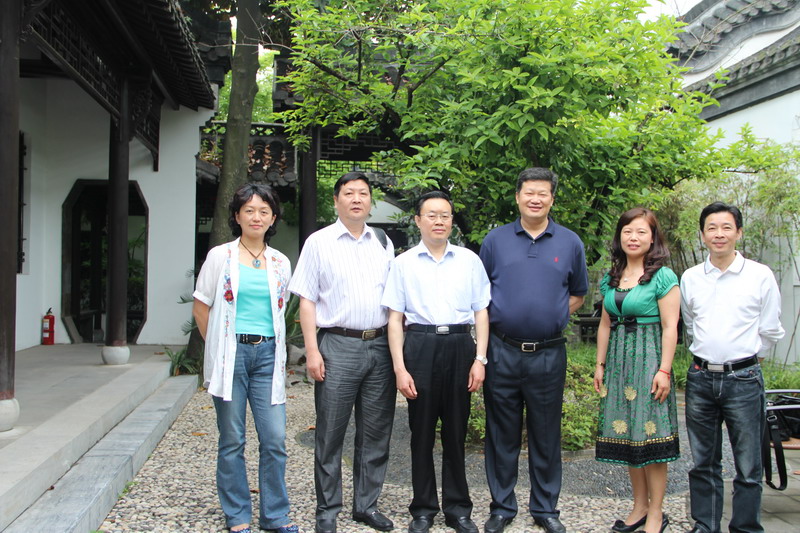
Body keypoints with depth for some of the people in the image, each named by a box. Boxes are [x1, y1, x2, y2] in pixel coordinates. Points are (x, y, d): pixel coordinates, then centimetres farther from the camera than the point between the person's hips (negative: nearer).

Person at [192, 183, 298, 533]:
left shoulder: (280, 263, 9)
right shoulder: (220, 256, 1)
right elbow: (201, 308, 5)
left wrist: (265, 343, 12)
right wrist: (219, 347, 5)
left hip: (268, 354, 3)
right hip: (231, 354, -2)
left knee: (275, 439, 1)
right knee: (232, 441, 5)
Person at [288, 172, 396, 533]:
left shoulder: (384, 243, 13)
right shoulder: (319, 242, 3)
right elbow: (307, 300, 0)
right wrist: (312, 350, -8)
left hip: (380, 345, 4)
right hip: (337, 344, -3)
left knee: (376, 432, 9)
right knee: (330, 434, 3)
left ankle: (367, 504, 24)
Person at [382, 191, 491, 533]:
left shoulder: (469, 261, 8)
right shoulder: (403, 263, 5)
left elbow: (481, 312, 7)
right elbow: (395, 317, 2)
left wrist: (480, 359, -1)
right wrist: (399, 367, -5)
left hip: (460, 346, 1)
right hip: (420, 346, -1)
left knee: (456, 431, 8)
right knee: (422, 431, 7)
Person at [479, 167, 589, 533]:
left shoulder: (570, 243, 6)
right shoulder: (495, 240, 5)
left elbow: (578, 294, 15)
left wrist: (553, 318, 3)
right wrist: (493, 322, 2)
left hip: (549, 353, 0)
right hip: (502, 351, 0)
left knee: (546, 435, 9)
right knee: (501, 434, 8)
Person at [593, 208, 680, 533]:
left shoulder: (663, 277, -6)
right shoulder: (611, 279, 11)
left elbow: (670, 327, -9)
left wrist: (664, 371, -14)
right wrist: (600, 364, 12)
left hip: (649, 360, -6)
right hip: (618, 361, 6)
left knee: (650, 434, -3)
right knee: (626, 433, 9)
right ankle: (639, 507, 21)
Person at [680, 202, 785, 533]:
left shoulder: (760, 275, -3)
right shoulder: (690, 278, 6)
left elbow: (771, 332, 5)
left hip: (743, 380, -3)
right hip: (700, 378, 3)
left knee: (748, 467, 2)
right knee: (703, 463, 12)